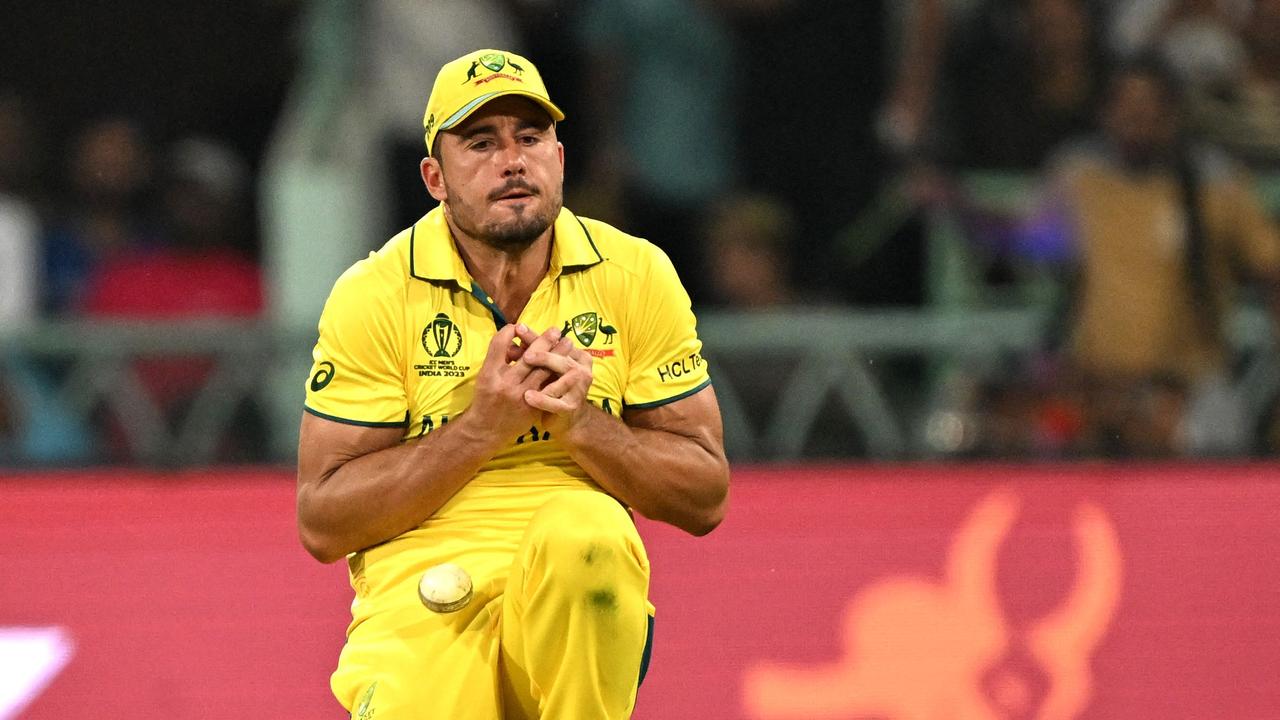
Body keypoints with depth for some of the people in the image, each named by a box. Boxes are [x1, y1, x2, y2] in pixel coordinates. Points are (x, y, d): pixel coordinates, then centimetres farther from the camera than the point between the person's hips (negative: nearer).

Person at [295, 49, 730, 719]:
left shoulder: (635, 275, 4)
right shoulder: (372, 296, -1)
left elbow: (705, 500, 6)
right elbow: (321, 525, -5)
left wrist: (579, 422, -13)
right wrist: (482, 427, -15)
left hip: (580, 598, 2)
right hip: (417, 607, -2)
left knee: (583, 530, -34)